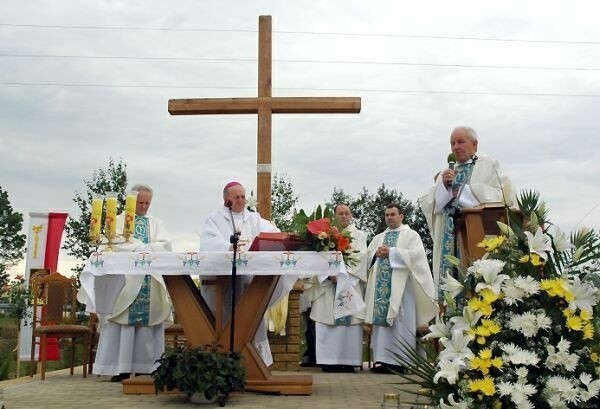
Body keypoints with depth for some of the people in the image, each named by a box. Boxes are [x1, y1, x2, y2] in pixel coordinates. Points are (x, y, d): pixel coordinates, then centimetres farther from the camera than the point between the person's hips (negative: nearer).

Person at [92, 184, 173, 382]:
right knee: (123, 321, -7)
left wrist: (139, 247, -8)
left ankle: (145, 366, 1)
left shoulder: (157, 223, 20)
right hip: (126, 278, -2)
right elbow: (118, 244, -6)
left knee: (148, 321, -2)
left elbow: (165, 245, 4)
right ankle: (121, 367, -6)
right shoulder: (119, 221, 12)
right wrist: (147, 248, -9)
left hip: (152, 280, 2)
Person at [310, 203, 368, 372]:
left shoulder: (359, 235, 12)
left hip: (350, 285, -1)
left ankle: (348, 361, -1)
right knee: (327, 323, -3)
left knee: (349, 320, -6)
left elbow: (360, 258, -2)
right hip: (328, 284, 1)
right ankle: (329, 361, 1)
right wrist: (330, 275, -14)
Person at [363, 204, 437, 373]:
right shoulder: (378, 237, 21)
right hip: (381, 285, 5)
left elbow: (416, 254, -11)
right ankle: (383, 358, 3)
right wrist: (377, 253, -6)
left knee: (400, 322, -7)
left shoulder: (411, 235, 5)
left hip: (401, 285, -5)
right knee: (381, 319, 0)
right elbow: (368, 255, 16)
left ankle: (400, 360, -4)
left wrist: (391, 252, -13)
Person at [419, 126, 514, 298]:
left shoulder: (489, 164, 9)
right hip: (449, 237, 4)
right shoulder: (446, 173, 22)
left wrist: (463, 191, -4)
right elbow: (430, 204, 13)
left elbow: (504, 194, -5)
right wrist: (444, 185, -6)